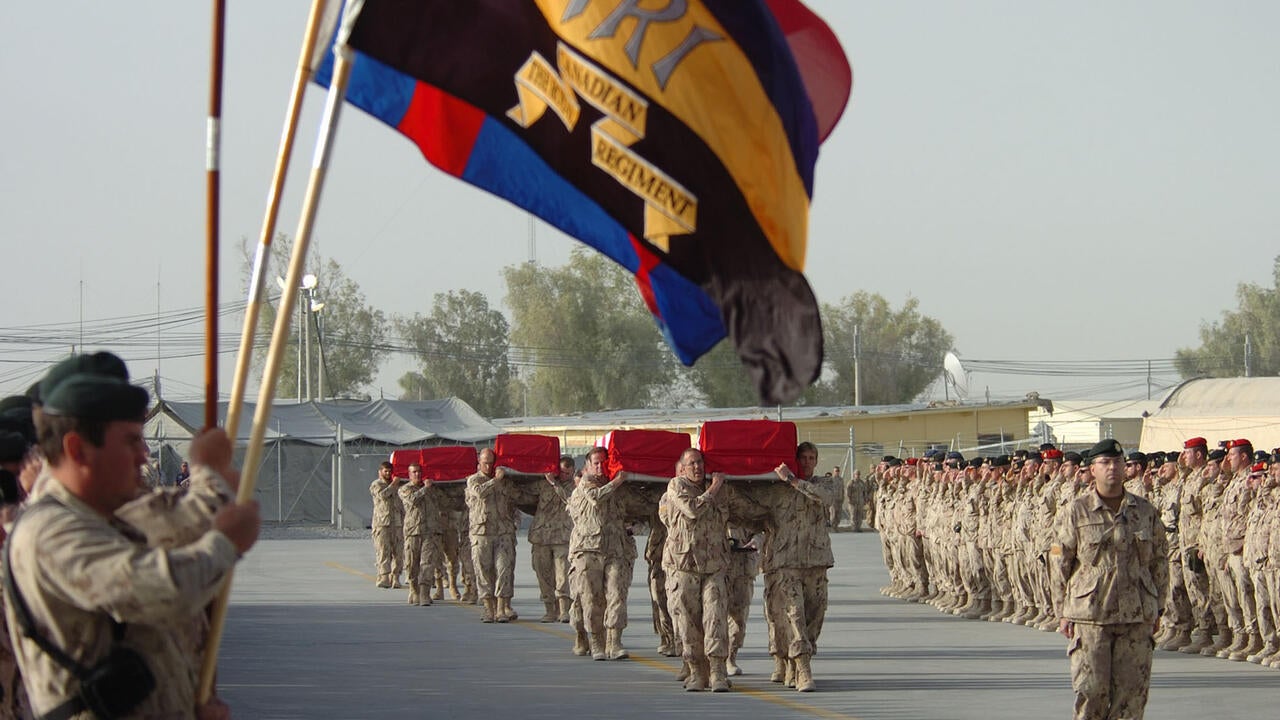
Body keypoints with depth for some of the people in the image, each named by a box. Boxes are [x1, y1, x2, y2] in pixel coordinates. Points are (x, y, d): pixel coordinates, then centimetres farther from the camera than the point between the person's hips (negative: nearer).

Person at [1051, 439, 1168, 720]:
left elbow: (1158, 564, 14)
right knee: (1091, 689, -5)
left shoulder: (1146, 512, 7)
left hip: (1137, 616, 3)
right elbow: (1061, 565, 2)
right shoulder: (1077, 513, 0)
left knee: (1132, 691, 3)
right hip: (1090, 615, -2)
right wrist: (1063, 613, -1)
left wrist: (1157, 609, 12)